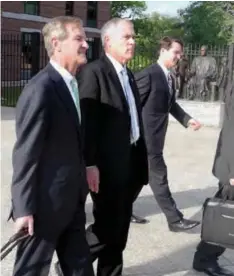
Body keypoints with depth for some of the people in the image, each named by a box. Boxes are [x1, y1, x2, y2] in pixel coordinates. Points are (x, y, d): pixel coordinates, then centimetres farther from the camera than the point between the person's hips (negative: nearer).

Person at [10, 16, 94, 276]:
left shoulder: (70, 84, 8)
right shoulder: (41, 89, -20)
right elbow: (25, 153, -21)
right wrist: (24, 208, -19)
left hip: (71, 201, 9)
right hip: (46, 203, -8)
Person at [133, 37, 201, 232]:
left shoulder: (169, 77, 13)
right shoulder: (148, 74, -17)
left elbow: (171, 104, 21)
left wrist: (187, 119, 8)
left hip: (155, 135, 9)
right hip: (147, 136, -9)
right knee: (159, 176, -2)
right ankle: (174, 219, 6)